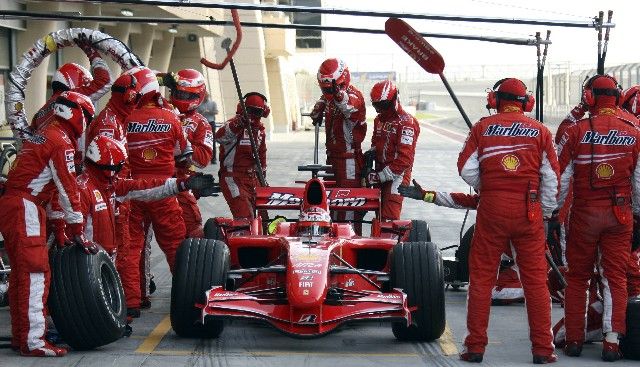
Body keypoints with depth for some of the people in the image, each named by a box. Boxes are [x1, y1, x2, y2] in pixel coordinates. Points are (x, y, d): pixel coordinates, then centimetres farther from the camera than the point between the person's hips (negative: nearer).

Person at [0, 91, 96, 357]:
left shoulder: (42, 135, 21)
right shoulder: (62, 143, -9)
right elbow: (68, 190, -11)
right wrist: (77, 232, -6)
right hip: (25, 208, -10)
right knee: (35, 273, -11)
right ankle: (32, 342, -14)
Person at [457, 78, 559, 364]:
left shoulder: (483, 127, 2)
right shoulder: (539, 131, 4)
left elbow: (466, 169, -2)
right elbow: (551, 176, 3)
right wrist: (546, 212, 12)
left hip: (491, 208, -1)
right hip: (528, 211, 1)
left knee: (481, 276, 6)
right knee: (535, 279, 6)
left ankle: (475, 347, 7)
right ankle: (542, 348, 7)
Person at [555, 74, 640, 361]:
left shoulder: (575, 132, -7)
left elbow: (559, 179, -4)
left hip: (584, 214, -1)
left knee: (577, 278, 11)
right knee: (615, 278, 6)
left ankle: (574, 340, 15)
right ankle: (612, 340, -1)